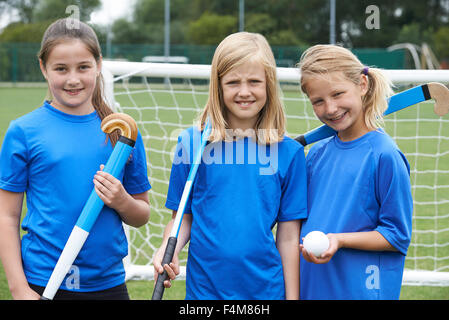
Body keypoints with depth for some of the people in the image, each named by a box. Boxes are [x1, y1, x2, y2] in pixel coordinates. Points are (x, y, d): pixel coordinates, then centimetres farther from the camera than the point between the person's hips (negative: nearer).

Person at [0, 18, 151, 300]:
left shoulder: (123, 131, 2)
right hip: (41, 284, -2)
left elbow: (142, 216, 9)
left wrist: (122, 202, -11)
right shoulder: (23, 131, -3)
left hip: (108, 283, 2)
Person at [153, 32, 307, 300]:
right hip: (204, 287, 0)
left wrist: (292, 296, 0)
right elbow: (183, 218, 4)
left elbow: (288, 237, 0)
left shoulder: (289, 152, -2)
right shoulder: (192, 143, -2)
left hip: (266, 289, 0)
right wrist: (167, 251, -15)